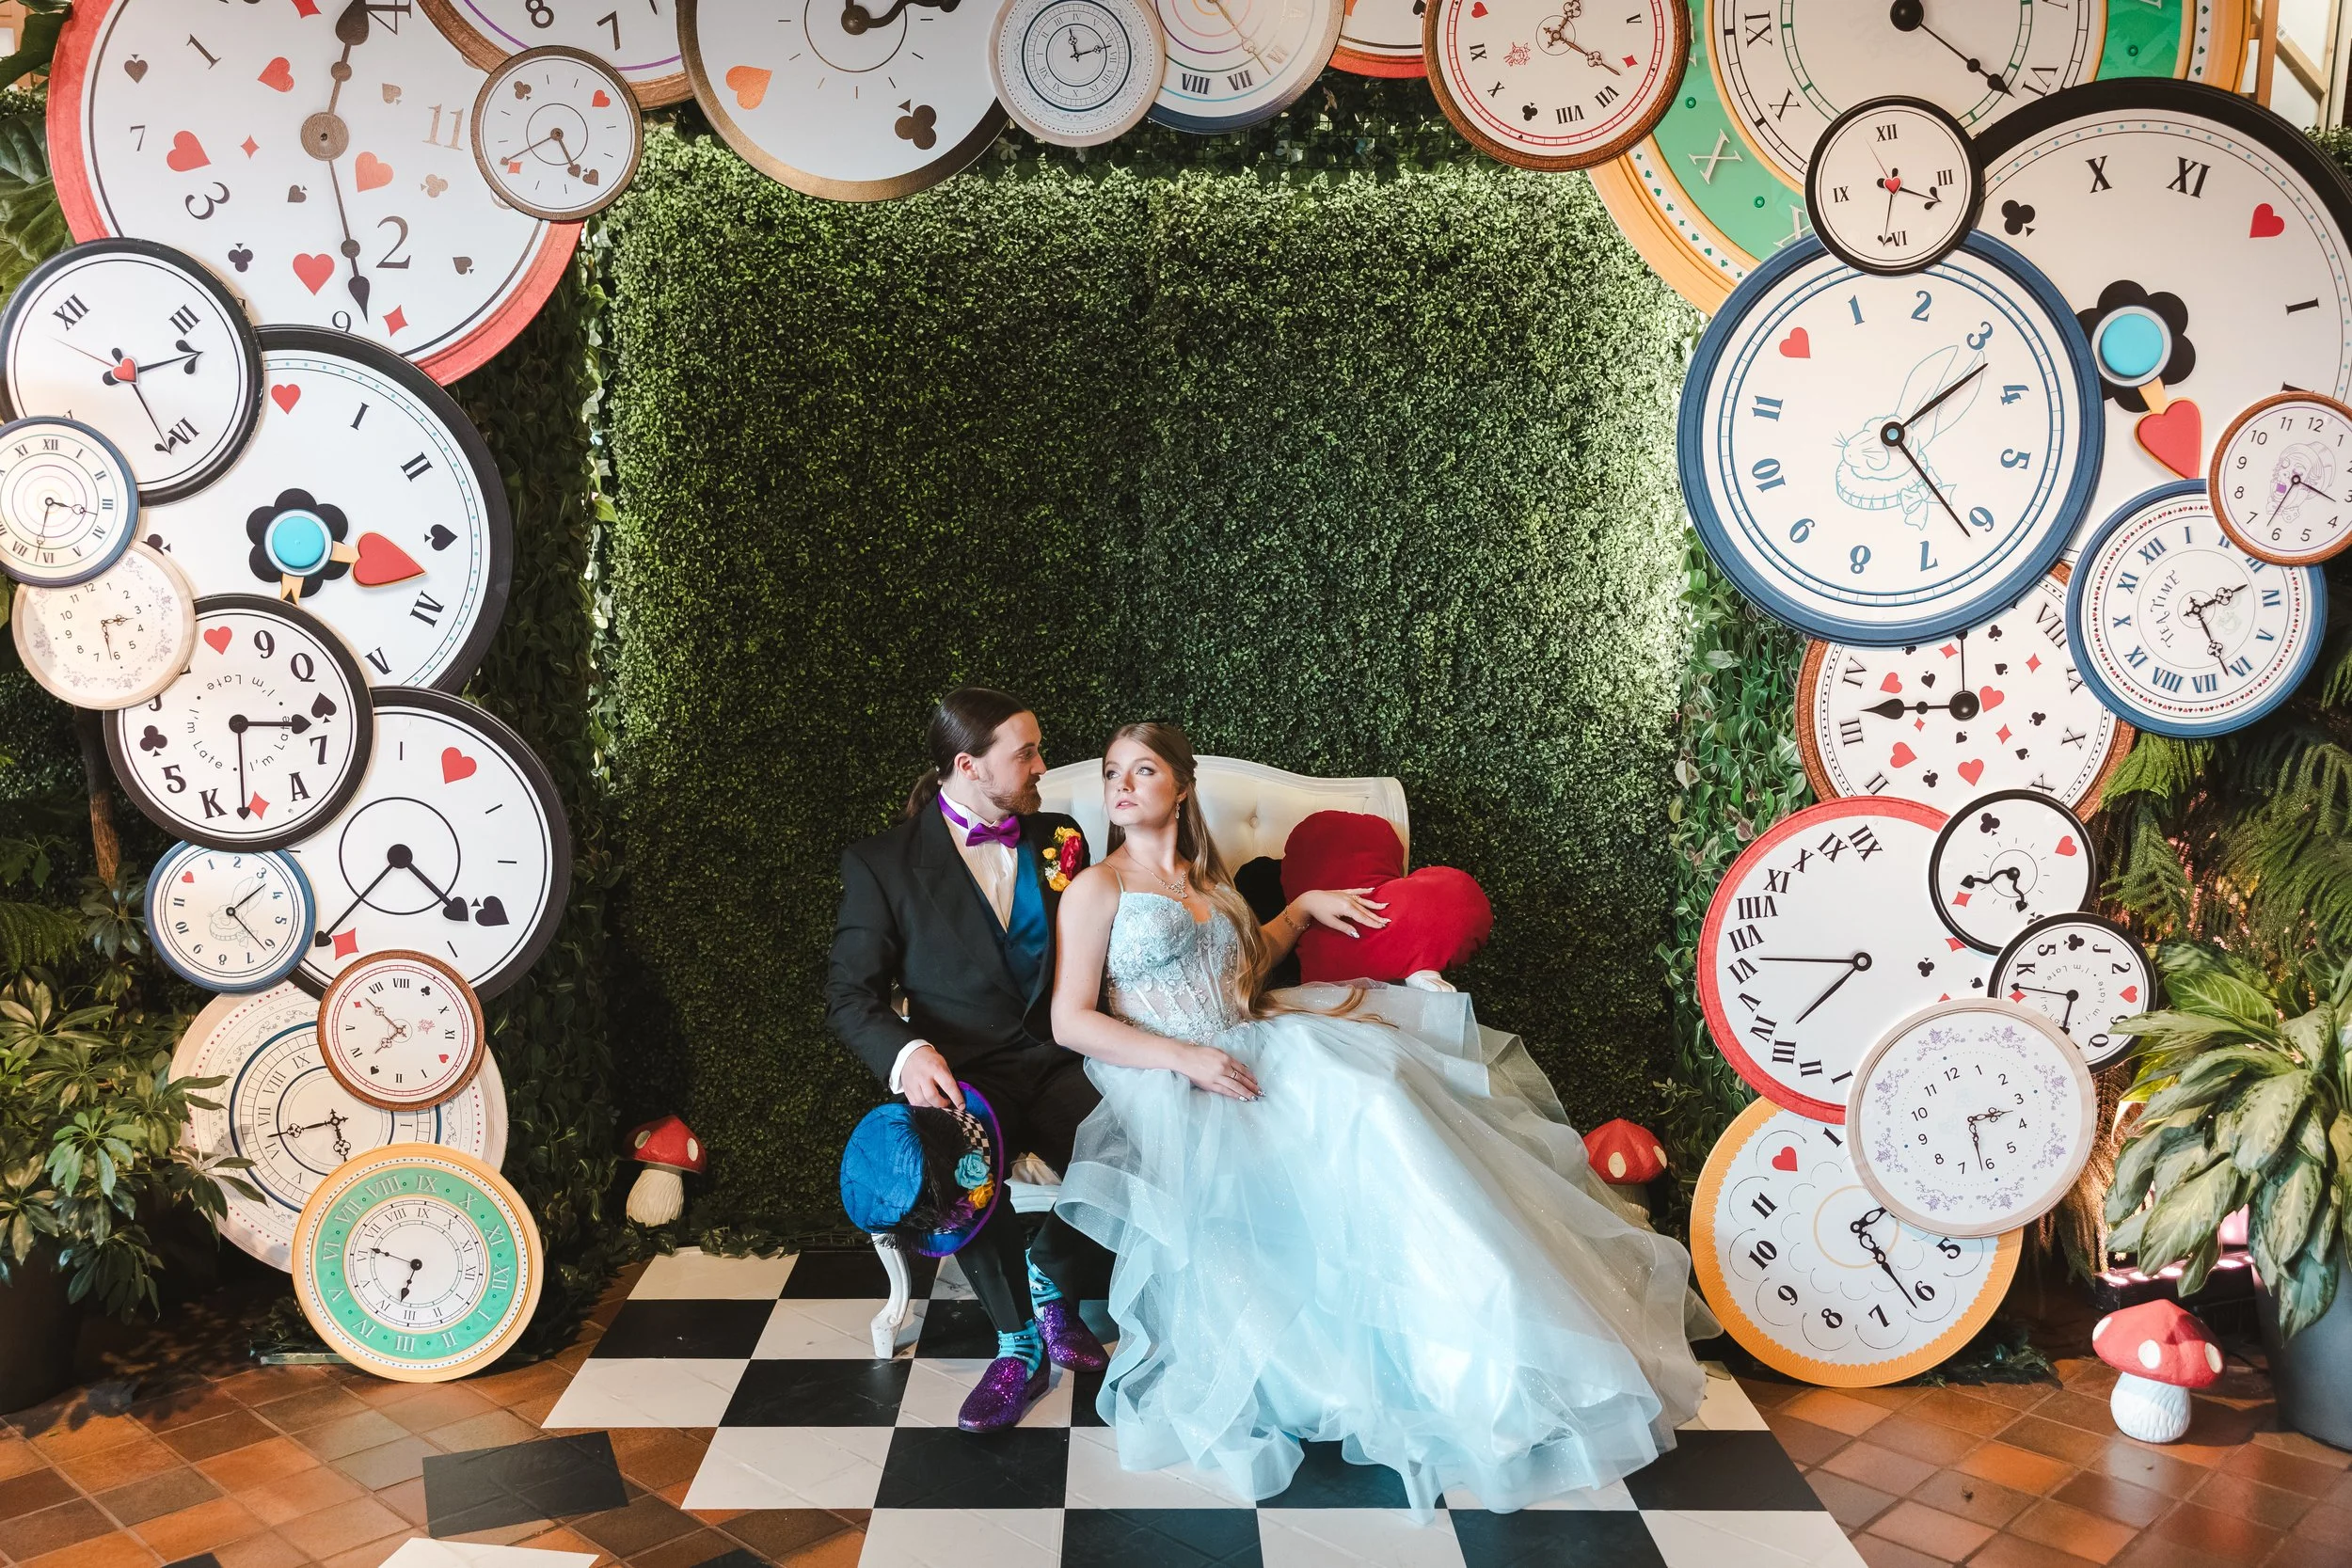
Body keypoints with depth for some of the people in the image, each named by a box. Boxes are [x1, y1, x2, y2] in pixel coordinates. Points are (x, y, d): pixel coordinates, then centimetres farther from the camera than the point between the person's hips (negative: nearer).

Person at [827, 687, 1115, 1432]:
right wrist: (907, 1052, -22)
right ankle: (1018, 1343, -10)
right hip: (964, 1074, -3)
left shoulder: (1058, 840, 11)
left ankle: (1051, 1278, 8)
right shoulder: (883, 863, -1)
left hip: (1058, 1061, 3)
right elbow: (851, 993, -3)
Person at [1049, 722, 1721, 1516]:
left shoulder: (1203, 878, 20)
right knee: (1364, 1111, -28)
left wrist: (1304, 906, 22)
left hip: (1255, 1050, 7)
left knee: (1377, 1087, -20)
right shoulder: (1096, 889, 0)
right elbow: (1071, 1021, -8)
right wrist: (1185, 1057, -18)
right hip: (1169, 1087, -7)